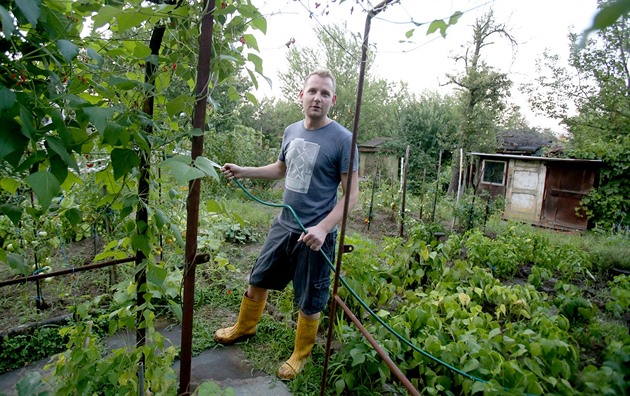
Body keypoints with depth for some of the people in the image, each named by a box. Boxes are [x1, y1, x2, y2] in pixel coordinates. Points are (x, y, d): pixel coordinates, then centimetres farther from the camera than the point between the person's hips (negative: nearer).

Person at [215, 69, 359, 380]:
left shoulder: (342, 139, -15)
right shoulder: (291, 131, 4)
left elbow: (351, 193, -14)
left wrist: (323, 229, -24)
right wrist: (242, 172, 12)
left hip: (315, 234, -6)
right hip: (283, 226, 6)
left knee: (309, 301, 10)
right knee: (258, 279, 21)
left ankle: (301, 354, 36)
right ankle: (244, 328, 48)